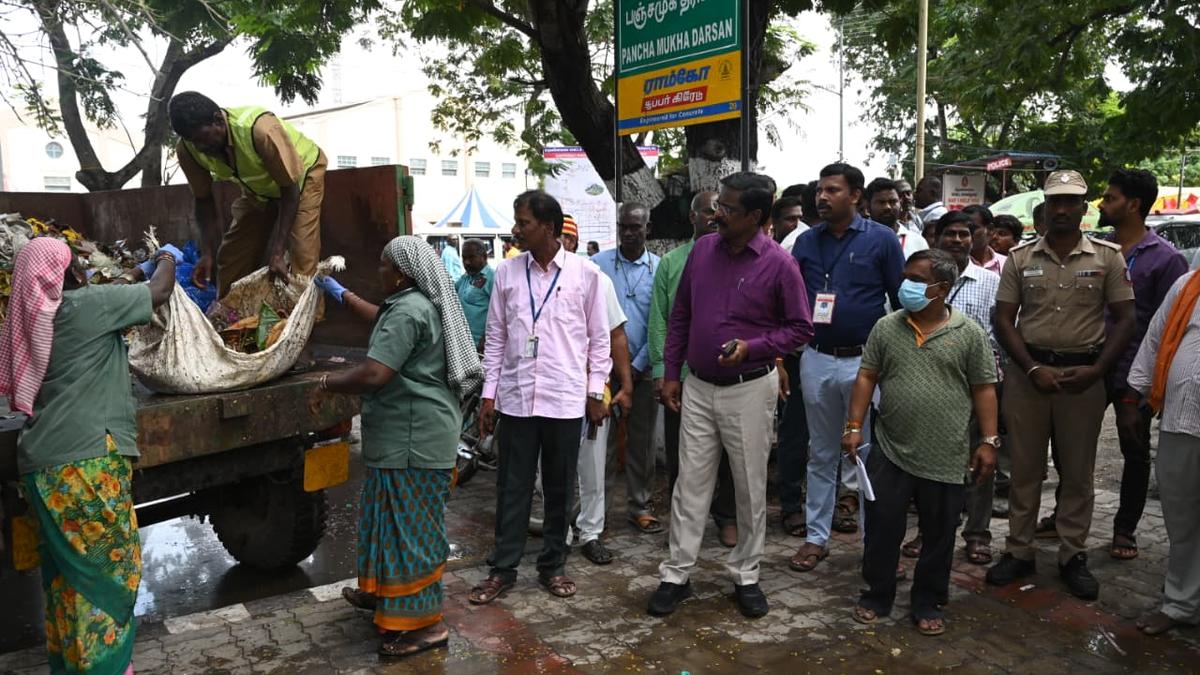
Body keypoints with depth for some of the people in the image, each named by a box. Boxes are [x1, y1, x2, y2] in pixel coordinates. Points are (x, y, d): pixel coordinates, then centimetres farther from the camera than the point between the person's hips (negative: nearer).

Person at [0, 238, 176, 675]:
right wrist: (167, 258, 18)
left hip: (42, 466, 9)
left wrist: (139, 272, 33)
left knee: (65, 572, 17)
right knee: (109, 569, 2)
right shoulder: (85, 304, -8)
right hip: (86, 463, -9)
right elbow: (159, 293, -1)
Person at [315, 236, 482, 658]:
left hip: (412, 441, -11)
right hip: (413, 436, 11)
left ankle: (424, 624, 8)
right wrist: (341, 294, 38)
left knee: (409, 529, -2)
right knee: (392, 520, 23)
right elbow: (381, 319, 33)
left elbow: (373, 375, -26)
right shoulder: (422, 305, 14)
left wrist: (328, 382, -9)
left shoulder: (408, 312, -20)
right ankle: (382, 592, 40)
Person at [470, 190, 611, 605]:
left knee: (559, 487, 11)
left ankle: (553, 565, 26)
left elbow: (599, 338, 3)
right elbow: (495, 338, 7)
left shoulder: (585, 274, -2)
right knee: (512, 486, 8)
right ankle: (503, 568, 21)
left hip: (564, 399, -1)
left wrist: (596, 393, 1)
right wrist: (489, 394, 4)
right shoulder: (507, 273, 3)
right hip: (515, 397, 2)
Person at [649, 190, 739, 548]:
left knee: (729, 450, 10)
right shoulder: (671, 262, 4)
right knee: (679, 452, 10)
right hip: (681, 374, 1)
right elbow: (659, 320, 2)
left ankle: (726, 517, 27)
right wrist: (660, 370, -4)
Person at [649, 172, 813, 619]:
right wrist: (671, 373, 7)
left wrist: (752, 347, -20)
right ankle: (676, 574, 19)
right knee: (690, 483, 8)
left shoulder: (778, 264, -10)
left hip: (750, 389, -3)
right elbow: (680, 315, 9)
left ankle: (745, 576, 25)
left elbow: (800, 327, -5)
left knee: (751, 486, 9)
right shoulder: (703, 250, 1)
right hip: (698, 386, 3)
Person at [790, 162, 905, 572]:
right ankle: (816, 537, 22)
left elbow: (902, 300, 0)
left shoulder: (882, 240, -3)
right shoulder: (807, 242, 7)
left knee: (869, 451, 5)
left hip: (865, 360, -3)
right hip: (817, 359, 3)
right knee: (821, 454, 12)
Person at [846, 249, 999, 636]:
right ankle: (877, 596, 25)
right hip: (889, 452, 1)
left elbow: (983, 389, 0)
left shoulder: (970, 334, -2)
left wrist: (988, 441, -3)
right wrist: (854, 426, -1)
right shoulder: (886, 328, 3)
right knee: (881, 528, 8)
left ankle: (928, 604, 26)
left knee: (938, 535, 10)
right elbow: (867, 377, 5)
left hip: (945, 458, -1)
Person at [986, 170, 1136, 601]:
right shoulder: (1021, 258, 3)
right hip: (1028, 371, 1)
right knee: (1024, 467, 8)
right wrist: (1034, 369, -10)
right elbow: (1004, 319, 2)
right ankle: (1019, 551, 19)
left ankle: (1073, 556, 21)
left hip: (1083, 374, 0)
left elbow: (1124, 319, 1)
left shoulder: (1107, 257, 1)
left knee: (1078, 471, 8)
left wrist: (1097, 370, -12)